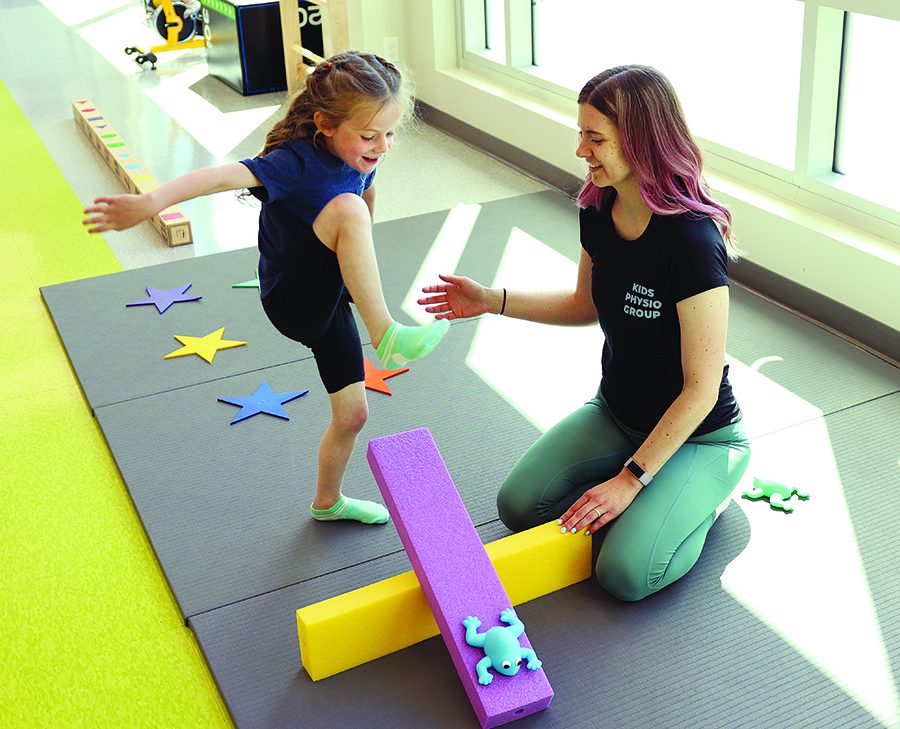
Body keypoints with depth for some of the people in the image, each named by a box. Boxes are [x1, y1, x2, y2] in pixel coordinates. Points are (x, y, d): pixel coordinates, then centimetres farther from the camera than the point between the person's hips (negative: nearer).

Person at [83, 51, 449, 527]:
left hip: (329, 298, 8)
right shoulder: (297, 161, -26)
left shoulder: (361, 156, -3)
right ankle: (386, 338, -31)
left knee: (352, 413, 14)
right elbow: (227, 175, -42)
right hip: (292, 301, -7)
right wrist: (153, 202, -58)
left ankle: (328, 502, 41)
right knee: (347, 207, -32)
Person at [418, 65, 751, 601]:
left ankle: (705, 493, 8)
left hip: (698, 434, -7)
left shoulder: (693, 241, -31)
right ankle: (658, 494, 14)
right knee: (519, 506, -4)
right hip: (617, 413, 7)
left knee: (625, 572, -20)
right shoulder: (600, 211, -8)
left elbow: (701, 389, -26)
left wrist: (631, 480, -23)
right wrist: (492, 301, 1)